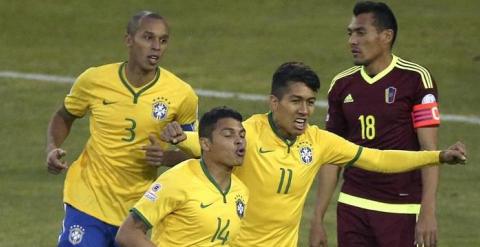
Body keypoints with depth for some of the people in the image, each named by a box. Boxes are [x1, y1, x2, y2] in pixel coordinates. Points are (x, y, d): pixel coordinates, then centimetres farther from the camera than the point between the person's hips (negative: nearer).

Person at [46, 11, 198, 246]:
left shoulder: (181, 95, -7)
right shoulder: (94, 80, -7)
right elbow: (63, 118, 12)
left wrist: (166, 156, -17)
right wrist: (52, 149, -8)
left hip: (136, 209, 1)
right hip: (88, 201, -1)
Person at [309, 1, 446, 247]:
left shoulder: (415, 79, -6)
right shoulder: (342, 85, 8)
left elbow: (429, 151, -9)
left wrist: (428, 213, -17)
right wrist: (318, 218, 10)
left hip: (402, 210, -5)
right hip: (353, 208, 5)